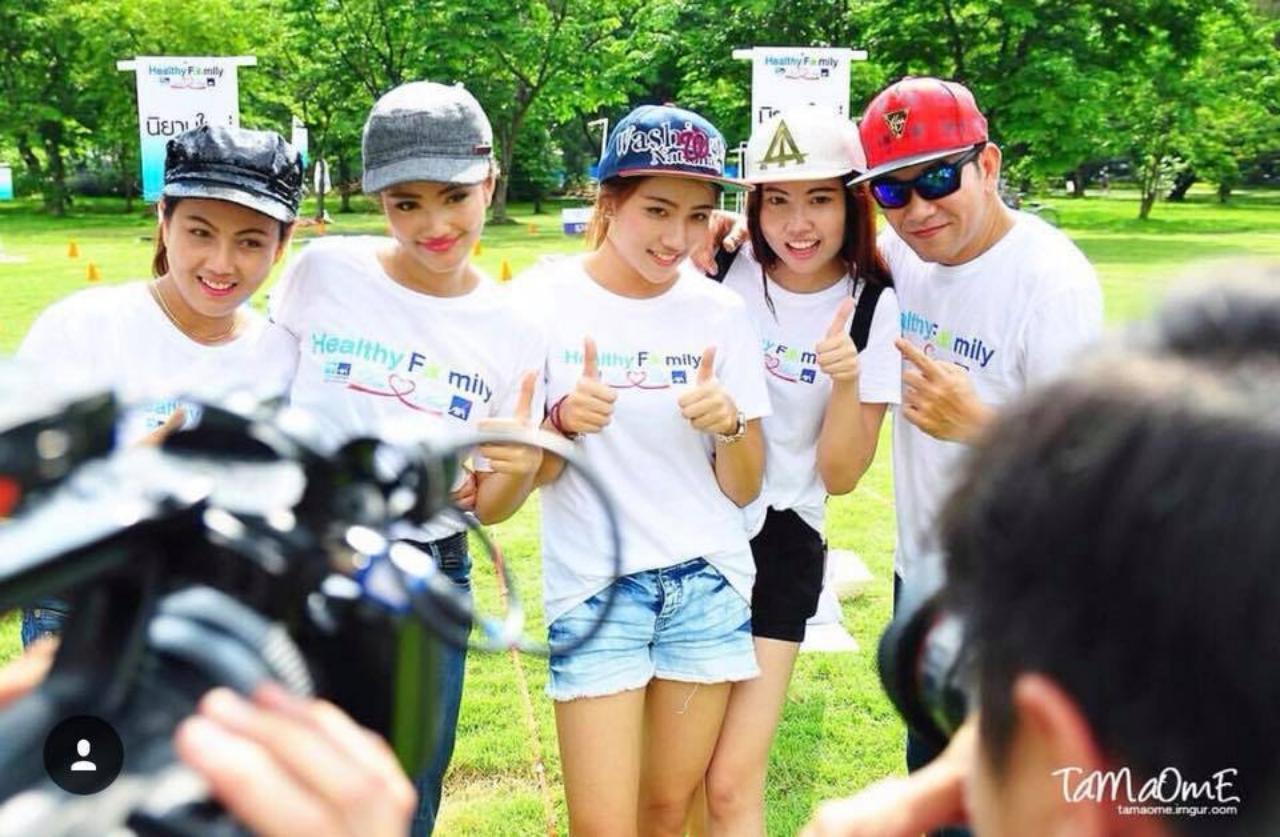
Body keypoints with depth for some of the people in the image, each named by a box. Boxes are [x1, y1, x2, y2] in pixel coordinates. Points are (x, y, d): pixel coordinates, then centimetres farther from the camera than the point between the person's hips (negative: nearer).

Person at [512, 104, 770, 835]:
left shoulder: (722, 311, -1)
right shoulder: (545, 298, -7)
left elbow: (743, 489, 1)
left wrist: (730, 424, -19)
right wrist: (564, 421, -23)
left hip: (708, 582, 3)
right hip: (593, 586, -2)